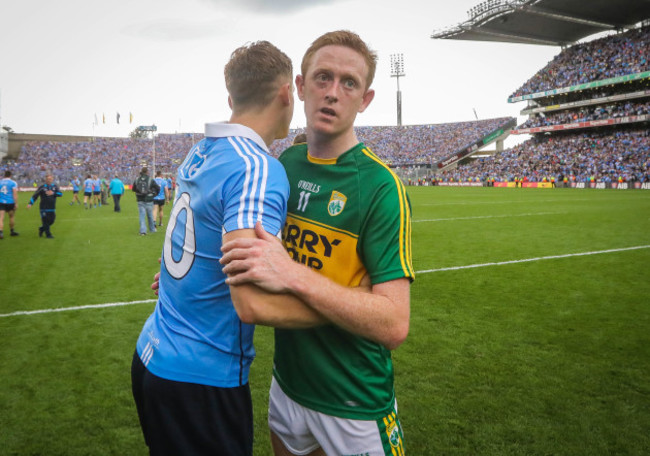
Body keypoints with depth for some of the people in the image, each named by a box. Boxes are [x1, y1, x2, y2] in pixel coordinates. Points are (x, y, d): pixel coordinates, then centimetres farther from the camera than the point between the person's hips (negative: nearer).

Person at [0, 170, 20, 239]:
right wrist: (16, 203, -10)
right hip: (10, 202, -1)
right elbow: (15, 194, -10)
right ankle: (12, 231, 29)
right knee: (12, 216, 18)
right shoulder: (13, 183, -3)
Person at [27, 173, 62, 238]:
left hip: (52, 208, 4)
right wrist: (30, 204, -14)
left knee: (51, 221, 8)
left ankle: (42, 229, 33)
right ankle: (48, 234, 7)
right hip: (44, 208, -4)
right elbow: (35, 196, -4)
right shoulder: (42, 187, -2)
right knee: (45, 221, -6)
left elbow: (60, 194, -3)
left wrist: (53, 193, -21)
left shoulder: (55, 186, 7)